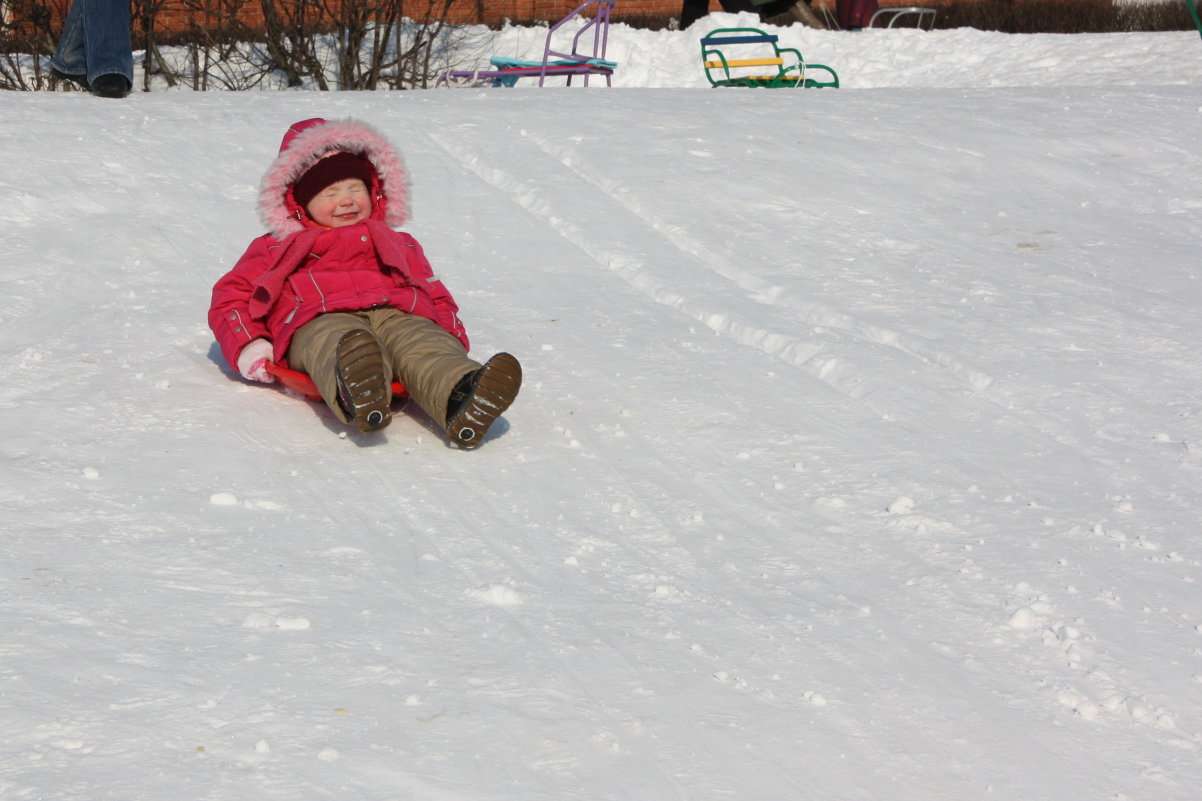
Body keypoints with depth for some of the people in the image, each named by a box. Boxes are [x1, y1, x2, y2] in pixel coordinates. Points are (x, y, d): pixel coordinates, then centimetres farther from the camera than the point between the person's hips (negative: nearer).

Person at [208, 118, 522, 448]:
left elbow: (437, 297, 31)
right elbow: (230, 296, 25)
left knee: (424, 346, -36)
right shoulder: (277, 248, 32)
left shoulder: (400, 245, 39)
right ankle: (357, 396, -78)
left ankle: (460, 398, -70)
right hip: (319, 321, -2)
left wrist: (452, 339, 6)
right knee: (335, 341, -42)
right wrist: (247, 346, 3)